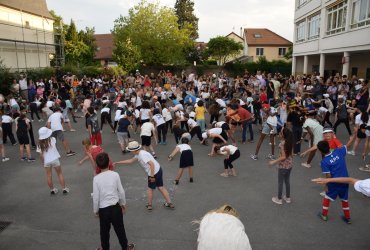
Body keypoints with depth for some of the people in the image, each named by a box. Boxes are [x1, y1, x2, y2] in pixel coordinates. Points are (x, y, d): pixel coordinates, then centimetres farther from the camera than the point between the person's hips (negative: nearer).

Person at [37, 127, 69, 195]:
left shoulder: (40, 144, -10)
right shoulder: (52, 139, -12)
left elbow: (41, 155, -7)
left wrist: (43, 162, 8)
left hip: (46, 161, 1)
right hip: (55, 159, -1)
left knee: (49, 176, 15)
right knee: (60, 174, 13)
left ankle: (52, 190, 28)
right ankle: (64, 189, 16)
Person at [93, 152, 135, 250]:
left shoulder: (96, 178, -14)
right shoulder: (115, 175, -11)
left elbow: (96, 197, -9)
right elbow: (121, 192, -4)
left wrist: (96, 210, 6)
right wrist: (123, 204, 12)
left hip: (103, 209, -1)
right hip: (115, 207, 1)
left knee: (104, 231, 19)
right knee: (120, 229, 19)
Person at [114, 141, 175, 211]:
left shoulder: (142, 155, -19)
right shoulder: (138, 154, 11)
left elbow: (152, 164, -26)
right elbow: (130, 161, 21)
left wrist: (152, 176, -21)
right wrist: (117, 162, 23)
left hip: (154, 173, -9)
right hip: (159, 170, 9)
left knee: (150, 188, 13)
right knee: (161, 187, 17)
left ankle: (149, 205, 29)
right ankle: (169, 203, 22)